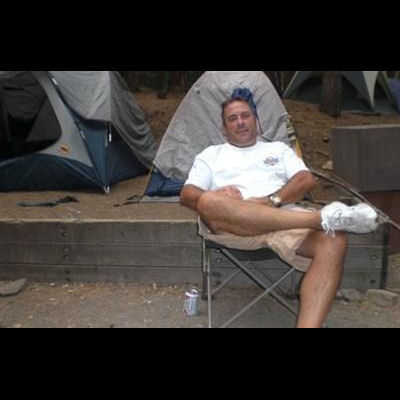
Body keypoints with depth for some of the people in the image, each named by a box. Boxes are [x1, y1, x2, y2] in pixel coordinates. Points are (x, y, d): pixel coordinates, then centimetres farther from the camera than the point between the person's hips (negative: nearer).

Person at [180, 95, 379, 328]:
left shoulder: (278, 149, 29)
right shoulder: (212, 154, 26)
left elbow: (307, 180, 12)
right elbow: (187, 195, 12)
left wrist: (270, 201, -7)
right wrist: (215, 195, -12)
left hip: (282, 217, 1)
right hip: (230, 225, -1)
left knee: (334, 241, -30)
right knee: (209, 202, -38)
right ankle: (322, 217, -37)